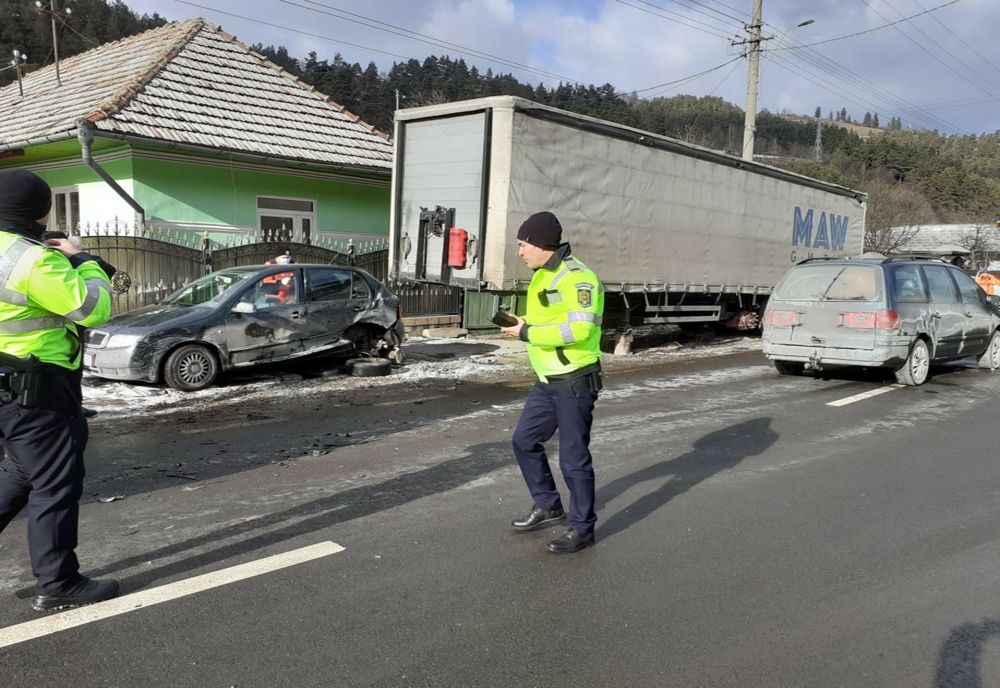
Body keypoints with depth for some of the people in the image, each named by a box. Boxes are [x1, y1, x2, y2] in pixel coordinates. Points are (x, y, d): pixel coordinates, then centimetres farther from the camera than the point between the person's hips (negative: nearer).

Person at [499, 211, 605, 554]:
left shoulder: (578, 278, -18)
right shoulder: (542, 277, 12)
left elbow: (578, 329, -29)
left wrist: (527, 333, -22)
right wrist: (521, 324, 1)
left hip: (575, 383, -10)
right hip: (547, 381, 10)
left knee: (573, 457, 0)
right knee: (524, 441, 15)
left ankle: (582, 528, 17)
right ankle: (547, 506, 33)